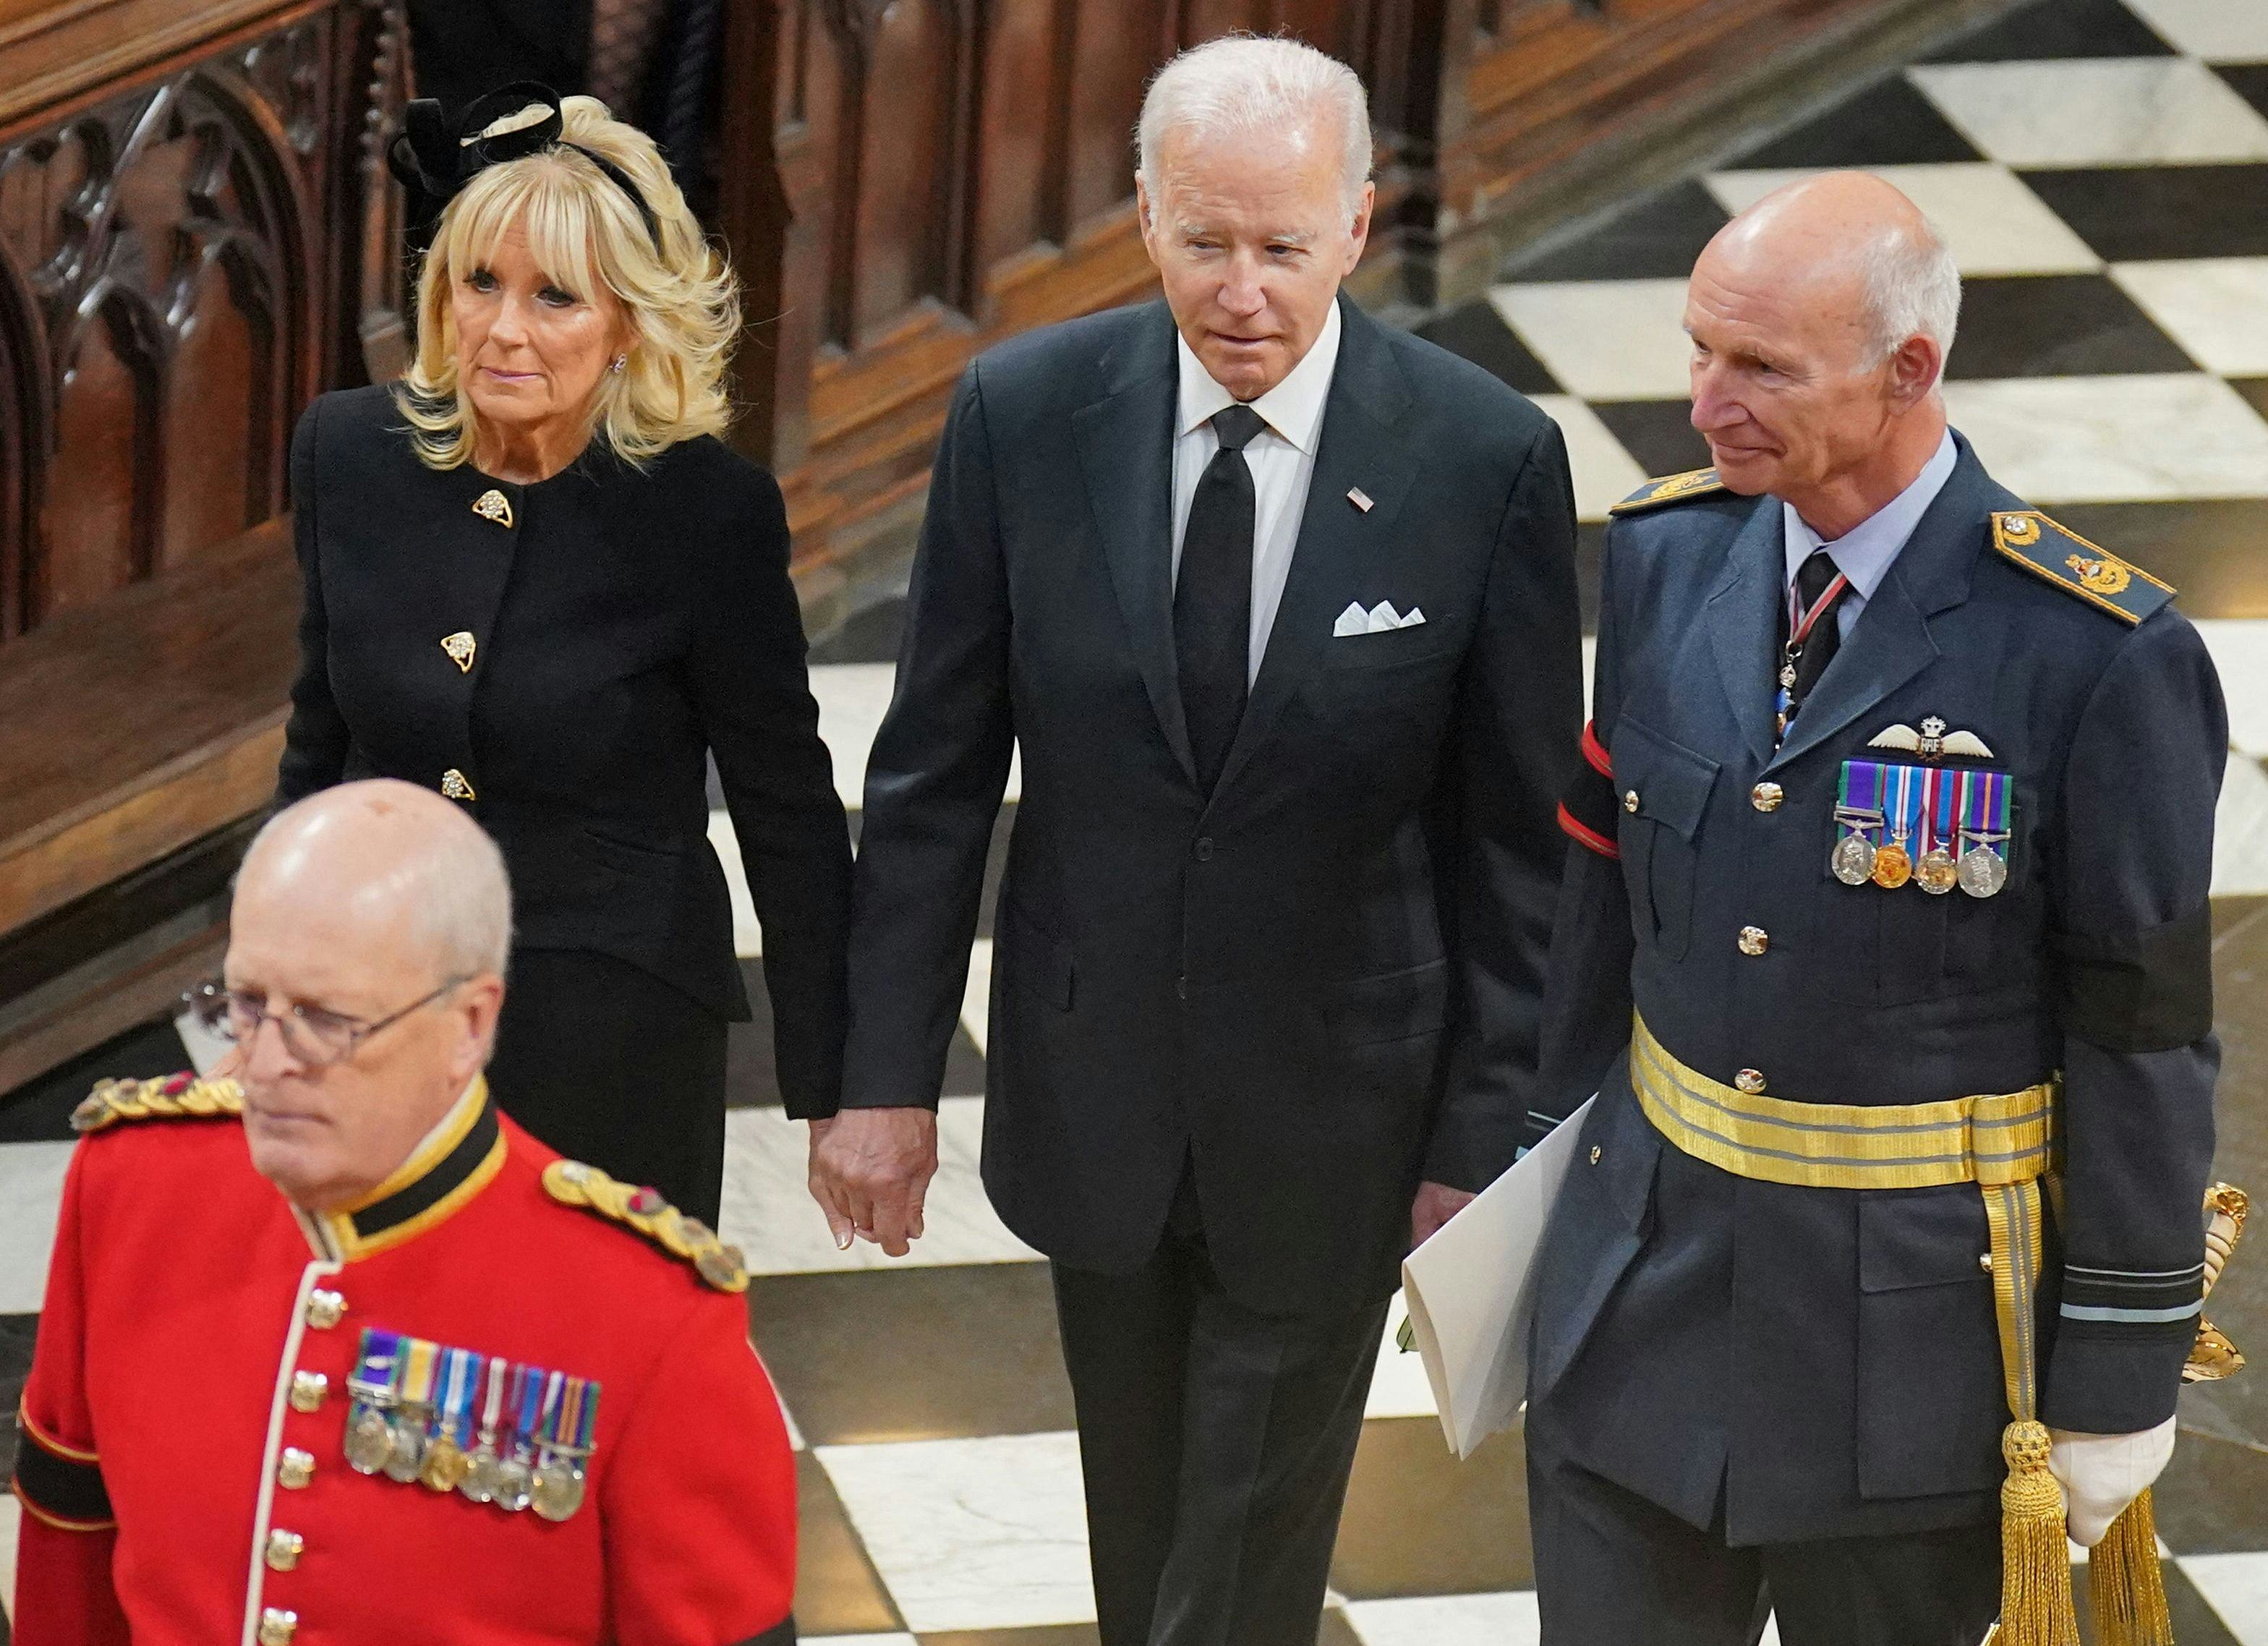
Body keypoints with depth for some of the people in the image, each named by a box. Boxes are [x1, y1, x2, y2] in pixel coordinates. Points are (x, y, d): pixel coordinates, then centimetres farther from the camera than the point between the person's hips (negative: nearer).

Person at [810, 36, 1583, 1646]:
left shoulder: (1487, 458, -16)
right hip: (1094, 1079, 2)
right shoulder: (1024, 414, -10)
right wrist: (887, 1073, -1)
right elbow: (934, 774, -1)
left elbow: (1520, 834, -7)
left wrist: (1482, 1143, -6)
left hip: (1330, 1110, -2)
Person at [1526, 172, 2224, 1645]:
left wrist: (2121, 1381, -8)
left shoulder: (2100, 657, -19)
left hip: (1914, 1322, -4)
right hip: (1646, 1280, 4)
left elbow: (2144, 1034, -12)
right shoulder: (1666, 554, -2)